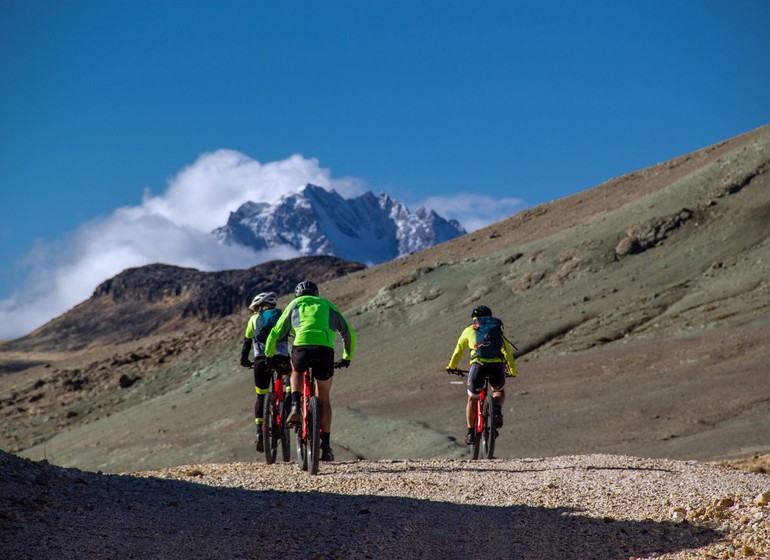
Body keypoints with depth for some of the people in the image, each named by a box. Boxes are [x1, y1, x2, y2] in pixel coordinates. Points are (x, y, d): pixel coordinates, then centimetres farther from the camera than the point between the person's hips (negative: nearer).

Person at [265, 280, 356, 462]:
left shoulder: (294, 304, 27)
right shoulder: (327, 306, 31)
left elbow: (275, 334, 24)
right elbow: (349, 334, 35)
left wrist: (268, 356, 38)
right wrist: (347, 358, 47)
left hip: (302, 346, -1)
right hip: (325, 349, 1)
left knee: (297, 372, 36)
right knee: (324, 399, 16)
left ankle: (295, 407, 10)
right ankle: (326, 446, 11)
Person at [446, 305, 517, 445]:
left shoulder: (469, 330, 23)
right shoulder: (498, 330, 27)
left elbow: (458, 351, 32)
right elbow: (508, 352, 27)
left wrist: (451, 367, 48)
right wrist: (512, 371, 38)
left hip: (478, 365, -1)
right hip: (498, 366, 1)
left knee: (472, 399, 18)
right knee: (499, 391, 30)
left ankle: (471, 433, 13)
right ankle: (497, 411, 0)